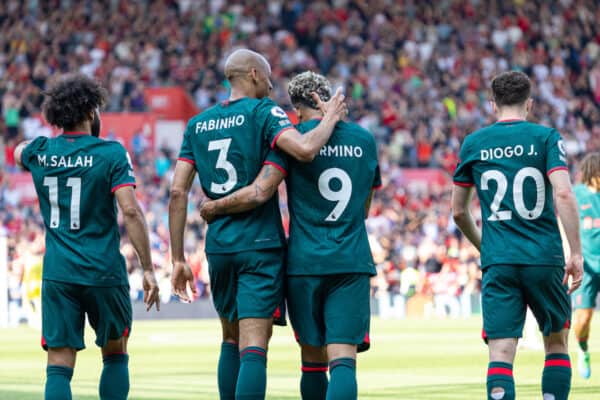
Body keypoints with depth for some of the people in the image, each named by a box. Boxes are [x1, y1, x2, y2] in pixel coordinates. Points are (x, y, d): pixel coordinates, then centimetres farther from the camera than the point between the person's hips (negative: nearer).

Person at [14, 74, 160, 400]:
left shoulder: (39, 152, 5)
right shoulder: (110, 153, -7)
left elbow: (18, 151, 31)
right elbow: (130, 211, -15)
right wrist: (148, 269, -11)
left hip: (56, 274, 2)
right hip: (104, 272, -2)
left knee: (59, 367, -1)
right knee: (115, 356, 17)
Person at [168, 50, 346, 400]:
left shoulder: (198, 124, 12)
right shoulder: (263, 112, -4)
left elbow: (178, 193, 6)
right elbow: (305, 149, -22)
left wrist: (179, 259, 9)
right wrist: (331, 117, -3)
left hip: (218, 246, 5)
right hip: (260, 243, -5)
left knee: (232, 341, 20)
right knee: (253, 348, -9)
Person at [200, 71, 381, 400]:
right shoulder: (364, 139, 9)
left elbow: (259, 193, -12)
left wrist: (213, 207, 2)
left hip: (305, 262, -1)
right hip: (353, 262, 1)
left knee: (313, 356, 11)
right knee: (343, 358, -8)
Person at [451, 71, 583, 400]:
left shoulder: (473, 143, 8)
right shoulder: (546, 137, 1)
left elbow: (458, 212, 14)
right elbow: (563, 195, -12)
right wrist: (576, 253, -10)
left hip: (497, 262, 1)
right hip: (545, 259, -1)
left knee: (501, 352, -4)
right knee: (556, 343, 16)